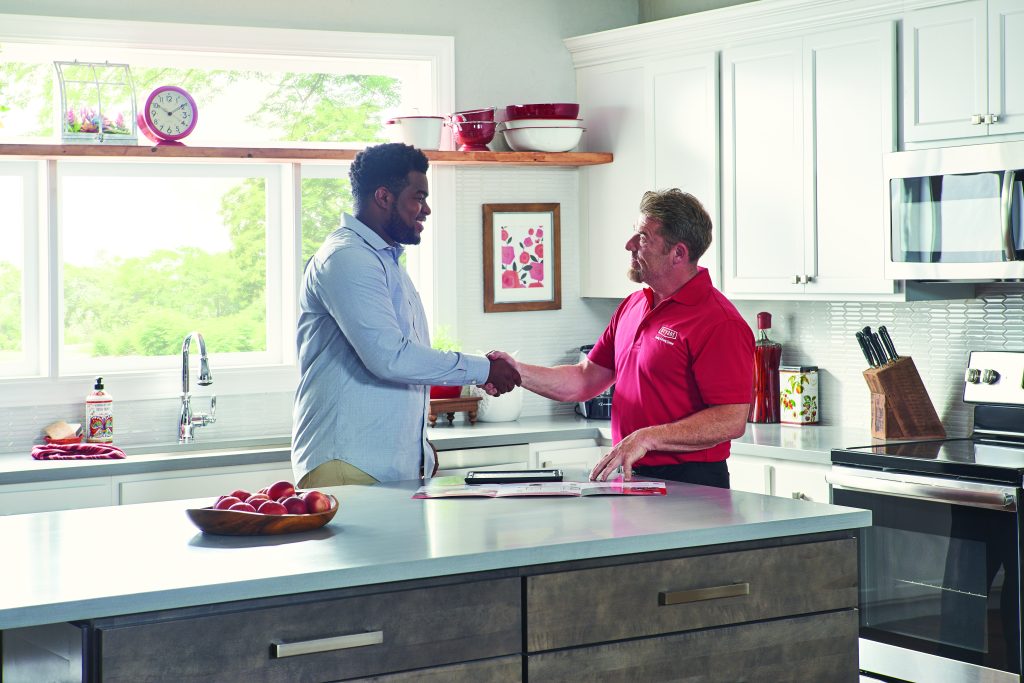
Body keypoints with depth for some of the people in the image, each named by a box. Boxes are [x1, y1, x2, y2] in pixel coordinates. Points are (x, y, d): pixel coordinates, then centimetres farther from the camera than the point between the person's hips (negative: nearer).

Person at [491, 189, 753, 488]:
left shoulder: (719, 322, -14)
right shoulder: (632, 306, 14)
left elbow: (732, 421, -19)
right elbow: (586, 379, 18)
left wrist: (647, 438, -22)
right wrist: (518, 372, 5)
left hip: (689, 485, -7)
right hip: (633, 477, 7)